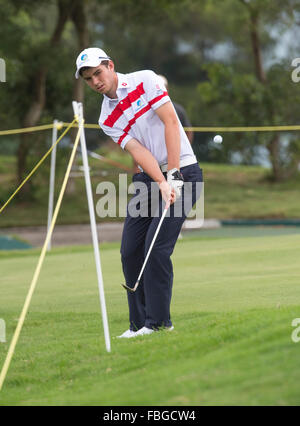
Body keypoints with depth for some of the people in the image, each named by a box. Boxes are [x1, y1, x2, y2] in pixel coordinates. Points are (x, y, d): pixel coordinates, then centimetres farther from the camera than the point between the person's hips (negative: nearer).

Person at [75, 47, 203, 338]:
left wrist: (173, 175, -17)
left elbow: (170, 122, -12)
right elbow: (138, 151, -6)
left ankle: (158, 322, -6)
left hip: (181, 172, -6)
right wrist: (161, 184, -21)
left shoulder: (145, 80, -6)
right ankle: (139, 323, 9)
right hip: (148, 178, 6)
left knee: (156, 248, -14)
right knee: (130, 251, 0)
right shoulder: (107, 120, 6)